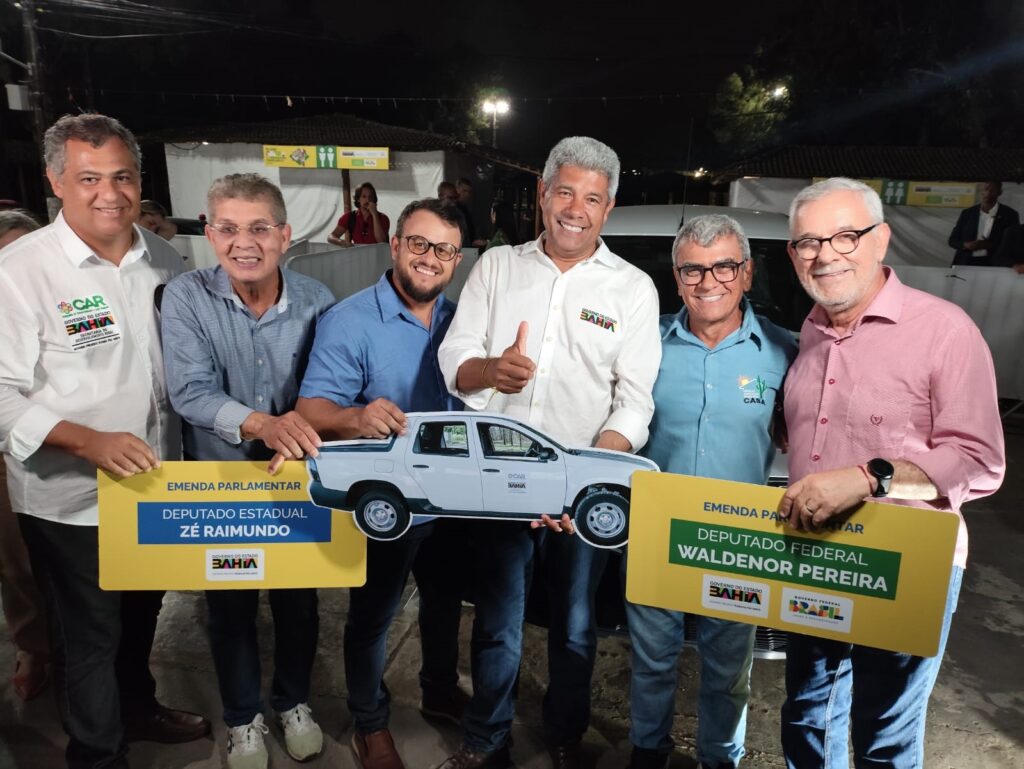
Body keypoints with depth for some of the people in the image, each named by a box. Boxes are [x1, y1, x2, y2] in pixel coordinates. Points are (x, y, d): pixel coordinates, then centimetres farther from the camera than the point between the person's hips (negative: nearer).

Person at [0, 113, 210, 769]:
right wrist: (90, 442, -31)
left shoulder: (164, 259, 1)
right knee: (90, 638, 13)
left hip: (156, 486, 5)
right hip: (71, 501, -5)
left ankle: (138, 706, 52)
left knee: (141, 616, 25)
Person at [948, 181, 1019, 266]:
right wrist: (966, 245, -10)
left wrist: (990, 245, -14)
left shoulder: (1010, 215, 5)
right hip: (965, 263, 1)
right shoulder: (967, 213, 10)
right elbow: (952, 240, 11)